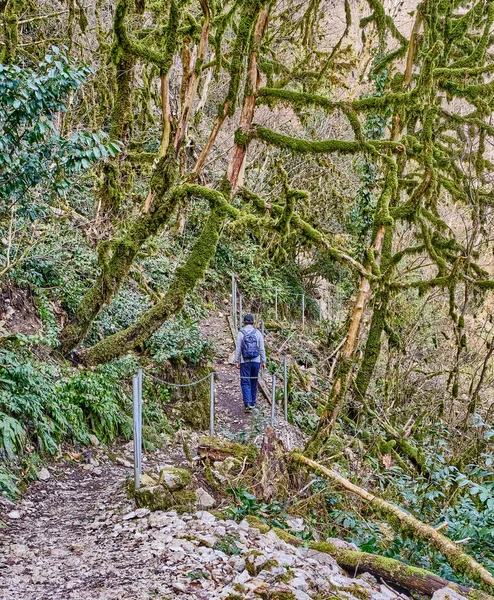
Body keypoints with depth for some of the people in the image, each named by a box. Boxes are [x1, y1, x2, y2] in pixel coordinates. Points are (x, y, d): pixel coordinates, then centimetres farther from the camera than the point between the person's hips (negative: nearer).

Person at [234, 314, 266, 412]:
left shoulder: (241, 333, -5)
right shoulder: (258, 333, 1)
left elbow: (238, 349, -4)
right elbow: (262, 349, 3)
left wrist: (236, 361, 2)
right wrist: (263, 361, 9)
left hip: (245, 361, -2)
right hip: (256, 361, 2)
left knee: (245, 383, -2)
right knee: (254, 382, 12)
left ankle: (248, 403, -17)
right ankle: (253, 403, 19)